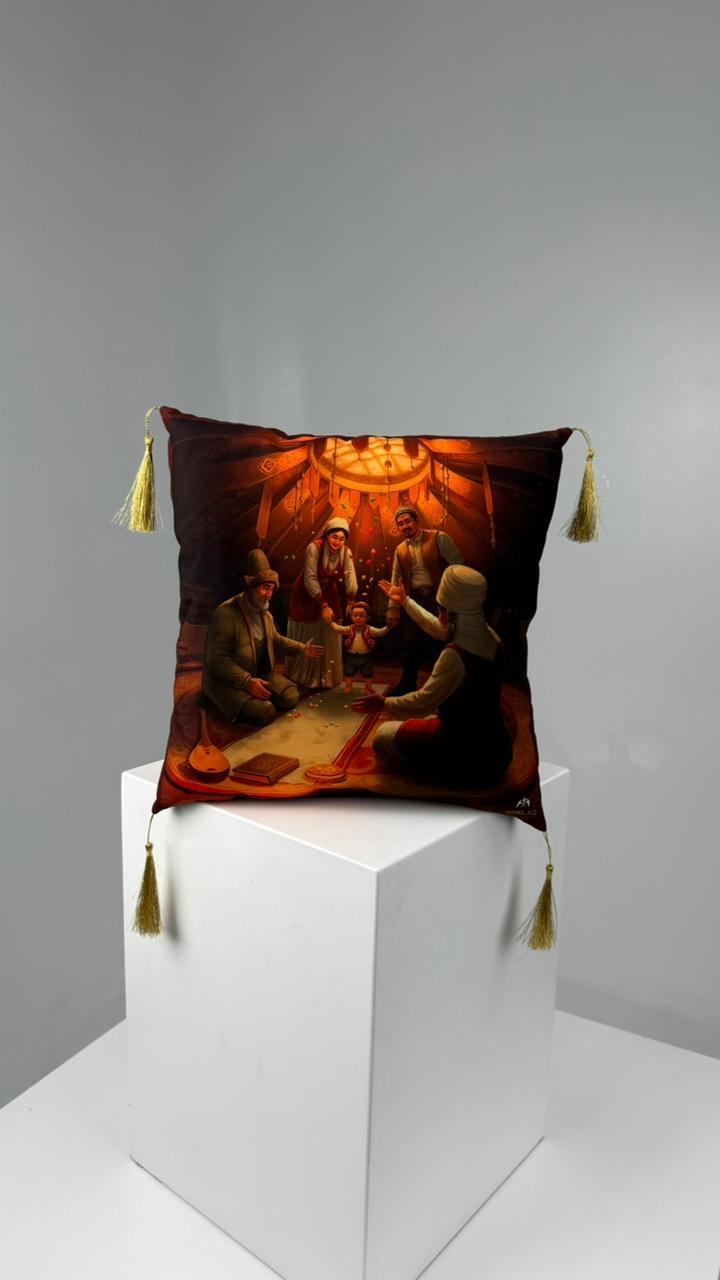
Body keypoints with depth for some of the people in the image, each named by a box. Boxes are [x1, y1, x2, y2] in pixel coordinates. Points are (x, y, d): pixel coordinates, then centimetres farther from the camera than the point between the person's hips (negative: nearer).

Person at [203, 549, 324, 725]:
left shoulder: (266, 614, 7)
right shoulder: (226, 613, -20)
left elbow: (275, 639, 26)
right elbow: (218, 659, -23)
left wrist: (302, 649, 12)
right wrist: (247, 681, -30)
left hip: (261, 674, 8)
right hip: (228, 680, -8)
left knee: (291, 697, -8)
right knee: (266, 712, -25)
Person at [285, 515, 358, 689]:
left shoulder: (346, 552, -14)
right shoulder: (314, 547, -26)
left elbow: (350, 576, -23)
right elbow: (310, 579, -26)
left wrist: (351, 601, -37)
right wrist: (323, 605, -26)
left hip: (329, 595, 4)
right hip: (307, 595, -4)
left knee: (329, 638, 7)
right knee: (306, 639, 7)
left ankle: (326, 678, 23)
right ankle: (299, 678, 24)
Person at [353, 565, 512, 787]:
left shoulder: (455, 655, -30)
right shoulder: (490, 637, -5)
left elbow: (424, 701, -21)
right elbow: (440, 629, 11)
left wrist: (385, 704, -5)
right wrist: (405, 601, 22)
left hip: (470, 757, -8)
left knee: (384, 737, 7)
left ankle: (448, 773, 10)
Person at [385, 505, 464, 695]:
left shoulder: (439, 538, -4)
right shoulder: (400, 550, 9)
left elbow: (457, 565, -6)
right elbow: (395, 579, 14)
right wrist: (393, 606, 9)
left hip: (437, 598, -4)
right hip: (412, 599, 4)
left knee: (436, 643, -2)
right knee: (409, 643, 7)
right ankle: (408, 683, 23)